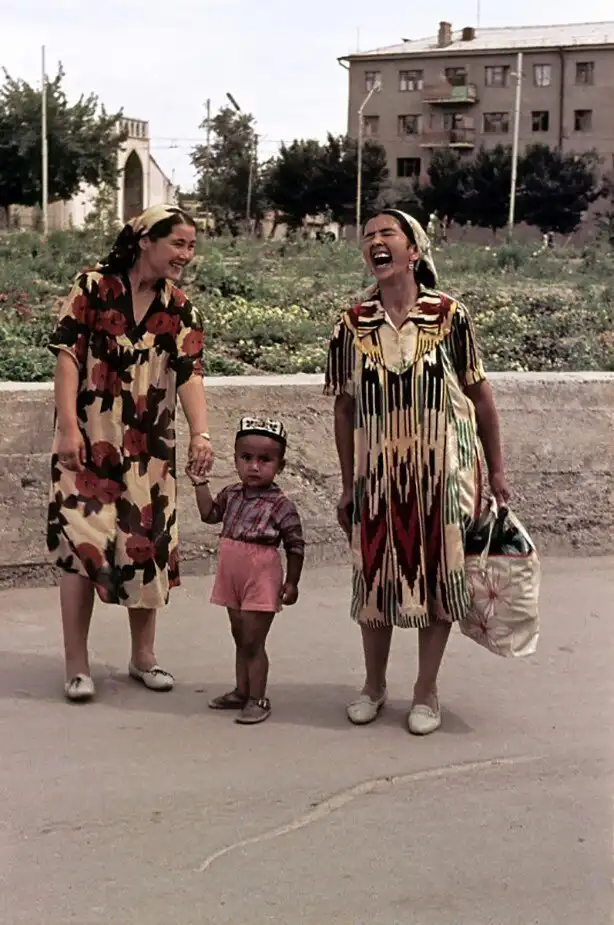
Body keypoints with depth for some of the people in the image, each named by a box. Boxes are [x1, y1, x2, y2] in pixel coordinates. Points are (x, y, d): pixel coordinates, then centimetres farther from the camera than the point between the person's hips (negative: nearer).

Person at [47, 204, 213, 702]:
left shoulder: (179, 309, 5)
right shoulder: (93, 288, -5)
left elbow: (190, 374, -5)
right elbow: (67, 356, -8)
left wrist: (201, 434, -20)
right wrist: (68, 426, -16)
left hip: (150, 450, 4)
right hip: (88, 442, -4)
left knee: (147, 546, 8)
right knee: (82, 544, -7)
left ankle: (144, 656, 23)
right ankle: (77, 665, 2)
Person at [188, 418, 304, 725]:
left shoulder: (281, 505, -13)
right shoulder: (232, 494, 3)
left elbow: (295, 546, -9)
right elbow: (210, 514, 19)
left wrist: (291, 582, -9)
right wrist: (200, 483, 9)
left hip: (262, 579, -6)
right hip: (232, 577, 6)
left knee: (253, 641, -2)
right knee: (241, 638, 17)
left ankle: (258, 699, 7)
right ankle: (242, 691, 28)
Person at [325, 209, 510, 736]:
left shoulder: (449, 316, -5)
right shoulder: (353, 325, -1)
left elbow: (480, 395, 1)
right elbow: (345, 408, 5)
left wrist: (497, 471, 2)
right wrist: (348, 485, 6)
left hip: (443, 472, -1)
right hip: (378, 474, 1)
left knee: (438, 575, 6)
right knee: (377, 576, 10)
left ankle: (427, 692, 23)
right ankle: (374, 686, 30)